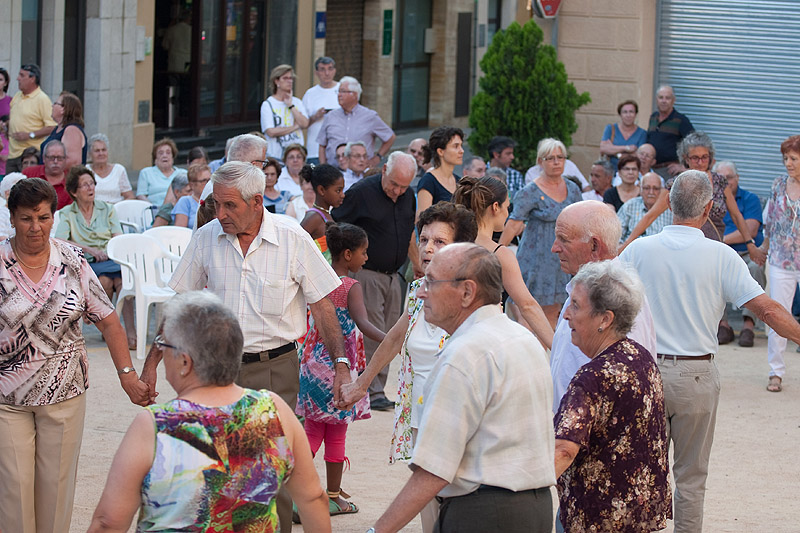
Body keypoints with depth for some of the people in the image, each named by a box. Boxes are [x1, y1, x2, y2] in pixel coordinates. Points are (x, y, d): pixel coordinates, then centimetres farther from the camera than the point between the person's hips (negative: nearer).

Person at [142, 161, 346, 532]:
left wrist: (341, 365, -6)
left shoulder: (293, 239, -5)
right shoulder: (206, 239, 1)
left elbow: (322, 307, 0)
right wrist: (151, 362, 5)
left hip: (275, 368, -2)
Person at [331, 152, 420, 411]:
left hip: (392, 276, 7)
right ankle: (373, 392, -7)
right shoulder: (362, 192, -12)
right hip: (366, 275, -7)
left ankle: (379, 388, 11)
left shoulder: (408, 197, 8)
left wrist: (417, 264, 25)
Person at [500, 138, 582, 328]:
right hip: (537, 260, -5)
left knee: (552, 312, 5)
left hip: (561, 259, 5)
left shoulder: (572, 189, 8)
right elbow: (513, 225, -13)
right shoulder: (530, 192, -9)